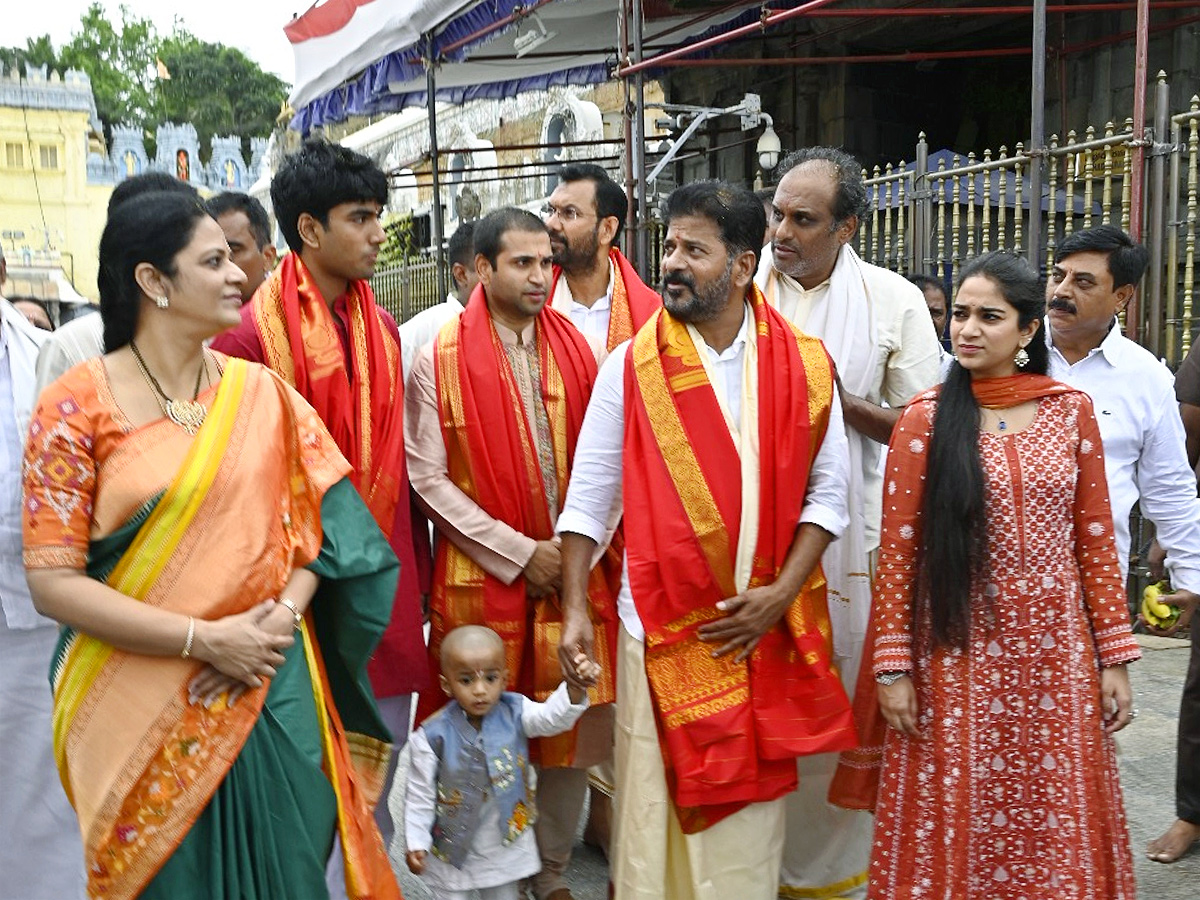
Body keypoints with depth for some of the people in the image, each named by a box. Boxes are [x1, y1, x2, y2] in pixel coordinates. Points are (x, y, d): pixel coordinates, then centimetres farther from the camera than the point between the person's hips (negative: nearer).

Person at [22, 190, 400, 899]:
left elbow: (324, 518, 3)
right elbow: (53, 583, -12)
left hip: (272, 690, 3)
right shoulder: (76, 408, -9)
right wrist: (206, 638, -17)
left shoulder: (261, 394, 2)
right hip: (143, 703, -3)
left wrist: (282, 616, -14)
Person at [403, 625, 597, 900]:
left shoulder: (515, 713, -13)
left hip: (506, 847, 2)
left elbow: (553, 717, -28)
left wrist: (575, 689, -47)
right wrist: (416, 842, -12)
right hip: (451, 850, -2)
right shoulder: (433, 735, -19)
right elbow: (420, 794, -10)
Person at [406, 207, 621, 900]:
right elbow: (428, 478, -7)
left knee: (572, 723, 8)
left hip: (575, 569, 3)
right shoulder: (441, 360, -4)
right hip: (483, 575, -3)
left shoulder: (575, 350, 5)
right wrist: (520, 553, -11)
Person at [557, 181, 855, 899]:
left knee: (752, 808, 10)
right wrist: (575, 610, -5)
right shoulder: (632, 367, -2)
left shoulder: (805, 366, 0)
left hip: (765, 627, 1)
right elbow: (588, 496, 0)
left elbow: (828, 491, 3)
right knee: (657, 802, 5)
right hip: (663, 627, -1)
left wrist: (780, 594, -7)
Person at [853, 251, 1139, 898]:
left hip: (1056, 652, 2)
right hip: (959, 653, -2)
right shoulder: (926, 419, -3)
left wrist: (1114, 657, 3)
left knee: (1057, 824, 11)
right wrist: (892, 666, -7)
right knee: (957, 823, 8)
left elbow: (1094, 537, 6)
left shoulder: (1072, 411, 3)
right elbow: (898, 549, -4)